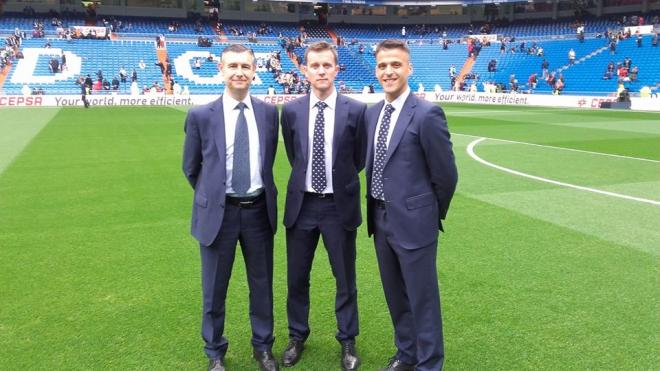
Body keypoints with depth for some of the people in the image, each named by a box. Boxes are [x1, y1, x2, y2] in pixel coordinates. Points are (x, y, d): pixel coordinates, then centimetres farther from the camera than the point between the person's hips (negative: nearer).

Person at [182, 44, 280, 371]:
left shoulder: (269, 112, 0)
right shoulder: (201, 116, -6)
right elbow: (190, 168, 5)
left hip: (259, 210, 2)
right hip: (219, 212, -1)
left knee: (262, 284, 15)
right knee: (214, 289, 12)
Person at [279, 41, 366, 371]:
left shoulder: (355, 110, -7)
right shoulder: (291, 111, -1)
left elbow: (359, 159, 6)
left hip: (340, 205, -2)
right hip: (301, 204, 2)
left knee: (345, 279, 11)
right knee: (297, 277, 14)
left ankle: (347, 341, 31)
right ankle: (297, 337, 36)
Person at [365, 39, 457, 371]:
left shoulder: (427, 114, -15)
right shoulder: (372, 113, 7)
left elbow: (445, 174, -9)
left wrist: (433, 215, 2)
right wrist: (376, 210, 15)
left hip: (413, 220, -7)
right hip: (380, 218, 7)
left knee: (422, 298, 6)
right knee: (395, 295, 20)